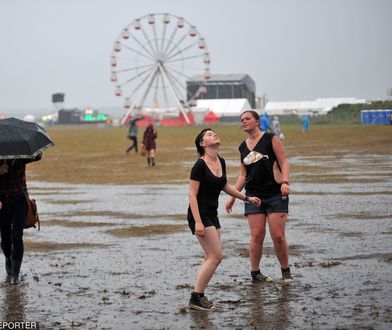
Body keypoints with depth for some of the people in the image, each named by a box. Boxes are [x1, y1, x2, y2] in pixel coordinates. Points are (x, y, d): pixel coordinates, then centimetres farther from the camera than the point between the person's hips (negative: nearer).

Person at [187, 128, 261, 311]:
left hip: (212, 215, 9)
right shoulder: (200, 165, -15)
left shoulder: (221, 162, 9)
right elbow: (192, 194, -17)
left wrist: (247, 198, 28)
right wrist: (198, 222, -24)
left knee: (210, 258, 7)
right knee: (216, 256, -13)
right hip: (200, 214, -9)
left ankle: (198, 296, 12)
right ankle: (196, 297, -8)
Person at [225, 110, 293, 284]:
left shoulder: (271, 139, 0)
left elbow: (283, 162, -3)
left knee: (278, 236, -7)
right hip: (253, 196, 4)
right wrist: (233, 196, 12)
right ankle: (255, 272, 9)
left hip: (275, 193, -3)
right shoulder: (243, 147, 14)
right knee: (257, 235, -3)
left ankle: (286, 271, 10)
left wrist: (285, 182, -20)